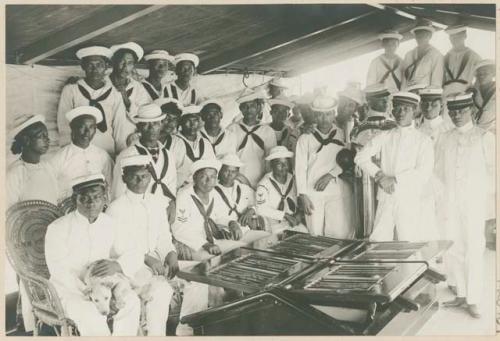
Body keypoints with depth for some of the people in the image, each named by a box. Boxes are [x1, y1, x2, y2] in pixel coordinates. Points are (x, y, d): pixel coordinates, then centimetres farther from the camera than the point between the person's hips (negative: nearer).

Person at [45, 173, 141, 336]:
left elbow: (131, 255, 5)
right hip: (69, 291, -4)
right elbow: (59, 271, -16)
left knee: (131, 301, -22)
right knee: (91, 313, -33)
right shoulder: (58, 228, -10)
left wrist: (117, 265, -20)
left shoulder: (109, 223, 4)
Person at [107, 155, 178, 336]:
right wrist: (146, 258, -20)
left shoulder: (157, 204, 12)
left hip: (155, 259, 5)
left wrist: (171, 255, -9)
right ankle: (155, 334, -13)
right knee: (160, 290, -29)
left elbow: (164, 238, 12)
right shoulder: (116, 209, -5)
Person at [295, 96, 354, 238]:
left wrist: (330, 175, -13)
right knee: (316, 235, 1)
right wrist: (303, 195, -3)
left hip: (338, 192, 0)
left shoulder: (342, 135, 7)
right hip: (312, 193, 0)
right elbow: (300, 168, 3)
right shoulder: (305, 139, 5)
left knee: (340, 234, -9)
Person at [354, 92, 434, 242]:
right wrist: (378, 174, -8)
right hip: (385, 200, 2)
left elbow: (423, 173, -8)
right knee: (377, 242, 1)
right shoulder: (384, 137, 10)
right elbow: (361, 157, 5)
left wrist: (394, 179, -13)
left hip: (409, 201, -2)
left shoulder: (423, 141, 2)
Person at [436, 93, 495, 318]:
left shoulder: (485, 137, 1)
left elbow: (493, 170, 3)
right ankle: (461, 295, 18)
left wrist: (486, 192, -1)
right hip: (450, 202, 3)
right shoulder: (444, 139, 10)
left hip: (474, 201, -3)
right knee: (453, 250, 6)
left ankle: (473, 300, 4)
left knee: (474, 251, -4)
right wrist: (442, 194, 4)